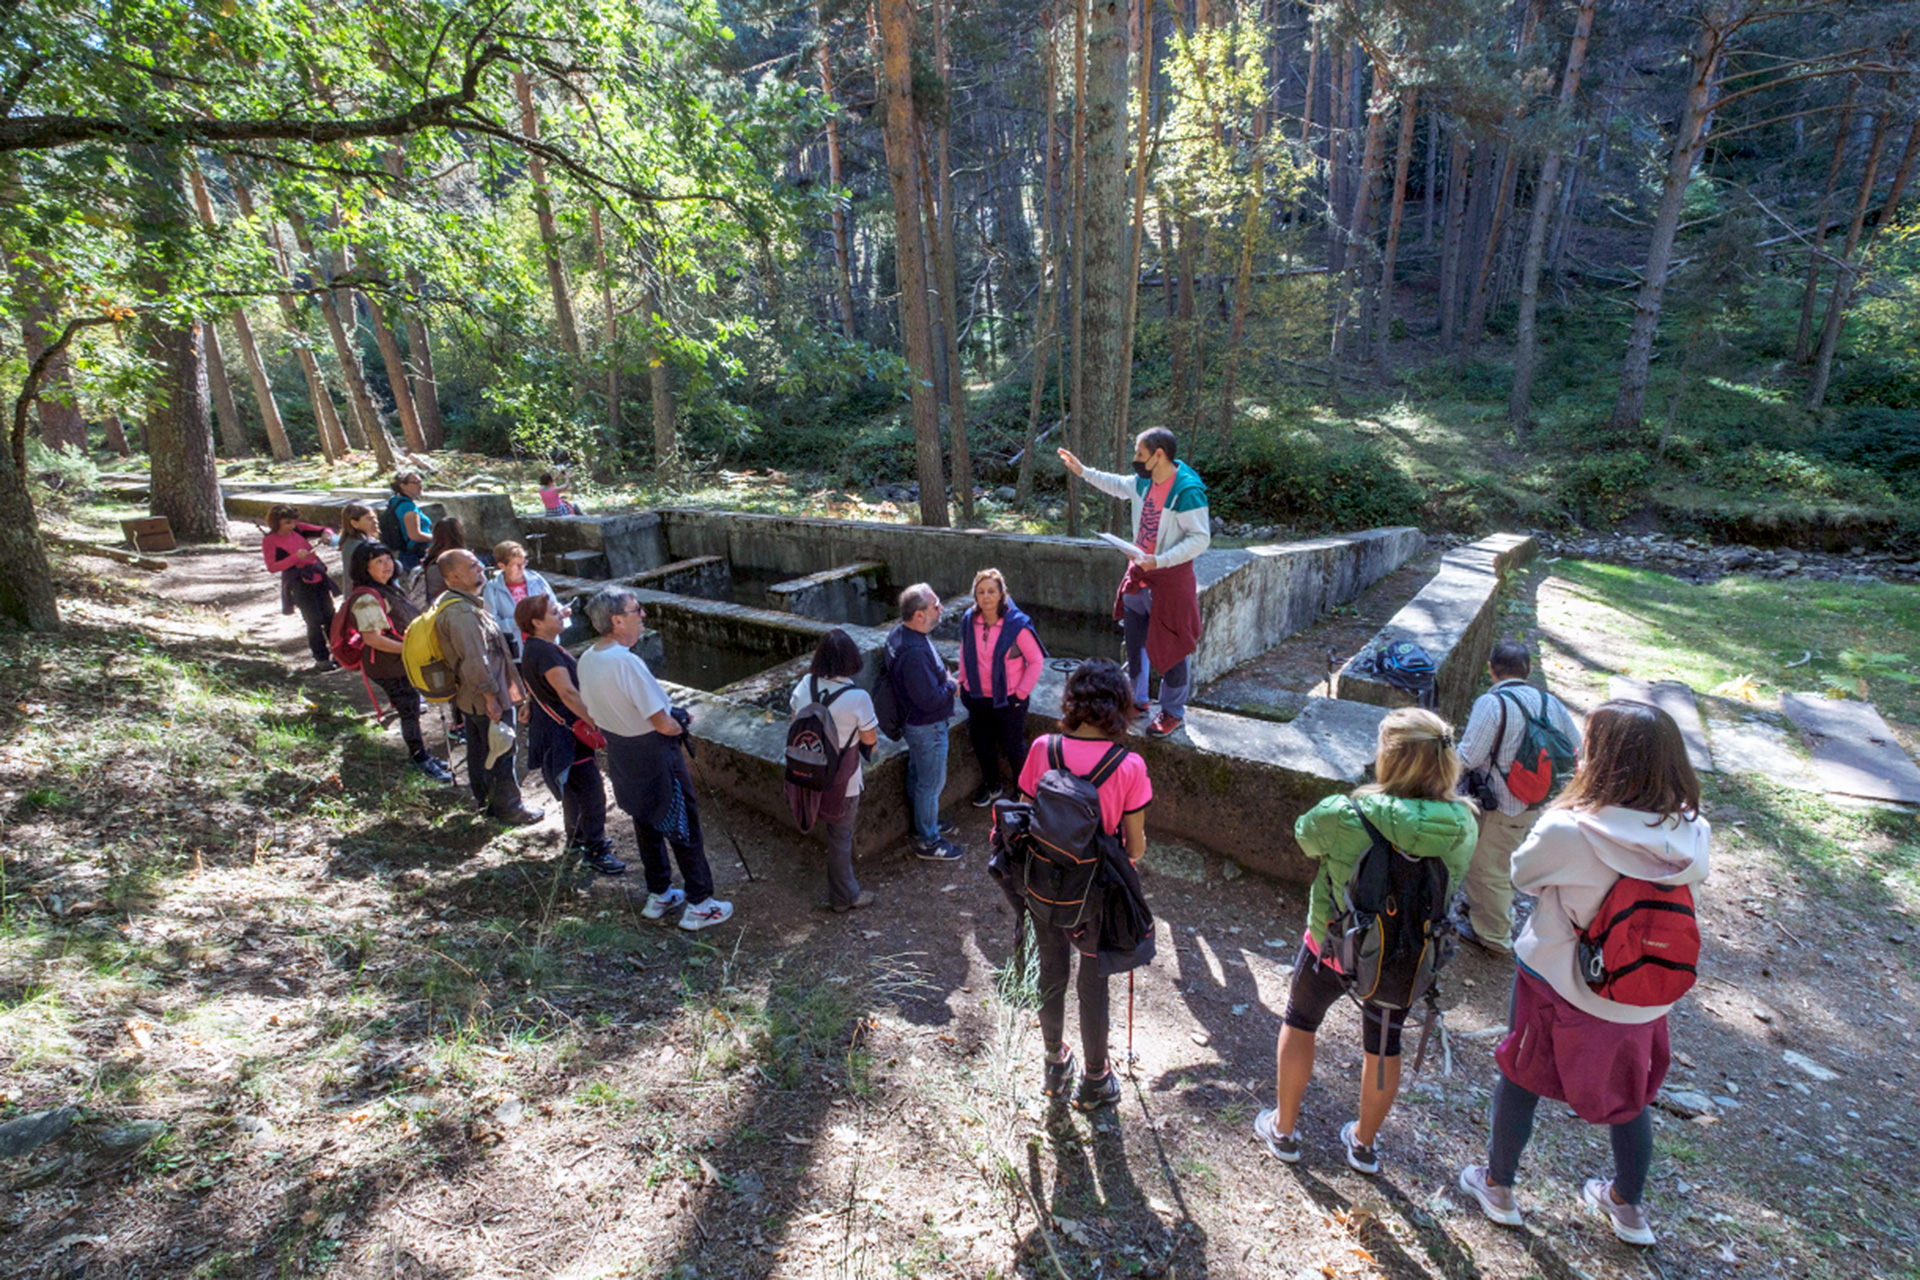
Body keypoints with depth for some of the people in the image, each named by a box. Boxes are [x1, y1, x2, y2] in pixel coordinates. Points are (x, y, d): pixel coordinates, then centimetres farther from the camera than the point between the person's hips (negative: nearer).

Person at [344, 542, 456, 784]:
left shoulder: (388, 588, 9)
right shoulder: (366, 598, -23)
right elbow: (371, 637, -28)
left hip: (406, 663, 10)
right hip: (389, 668, -10)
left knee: (411, 709, 19)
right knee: (409, 712, 0)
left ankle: (422, 755, 31)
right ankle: (421, 759, 12)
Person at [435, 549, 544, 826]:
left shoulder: (466, 604, 7)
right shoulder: (461, 613, -27)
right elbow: (474, 661, -28)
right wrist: (491, 696, -23)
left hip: (468, 698, 11)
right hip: (484, 699, -10)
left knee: (480, 750, 23)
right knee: (502, 753, 4)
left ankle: (485, 800, 38)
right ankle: (508, 808, 18)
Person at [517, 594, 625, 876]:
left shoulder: (535, 649, 10)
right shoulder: (544, 652, -25)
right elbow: (568, 693, -34)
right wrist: (597, 723, -36)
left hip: (559, 732, 11)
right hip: (563, 736, -11)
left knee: (574, 788, 25)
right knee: (591, 792, -5)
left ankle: (576, 838, 41)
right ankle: (595, 851, 6)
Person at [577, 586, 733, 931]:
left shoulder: (586, 660, -2)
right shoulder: (626, 662, -29)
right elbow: (663, 724, -28)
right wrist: (679, 724, -3)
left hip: (620, 753, 8)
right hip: (654, 753, -8)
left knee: (646, 825, 23)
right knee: (683, 828, 6)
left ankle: (658, 896, 37)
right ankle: (699, 905, 17)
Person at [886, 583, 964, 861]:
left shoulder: (899, 634, -3)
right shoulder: (914, 652, -36)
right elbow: (930, 699, -32)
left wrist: (943, 677, 2)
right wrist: (951, 685, -14)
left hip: (913, 721, 10)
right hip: (927, 727, -10)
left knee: (916, 776, 25)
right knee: (931, 784, 8)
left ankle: (924, 823, 45)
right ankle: (928, 841, 24)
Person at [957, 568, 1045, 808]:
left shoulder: (1017, 624, -20)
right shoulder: (968, 620, -6)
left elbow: (1036, 661, -13)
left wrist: (1021, 693, -13)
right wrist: (964, 681, 8)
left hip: (1009, 699, -5)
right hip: (978, 698, 5)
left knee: (1013, 748, 9)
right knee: (982, 745, 20)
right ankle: (991, 787, 44)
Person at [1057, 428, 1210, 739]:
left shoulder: (1187, 491, -23)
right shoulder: (1144, 481, 1)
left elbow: (1200, 538, -21)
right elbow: (1118, 485, 23)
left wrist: (1159, 561, -28)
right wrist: (1082, 471, 20)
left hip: (1171, 577, -8)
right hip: (1139, 573, 8)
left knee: (1172, 648, 4)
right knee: (1134, 640, 19)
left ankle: (1173, 713, 20)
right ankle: (1136, 699, 37)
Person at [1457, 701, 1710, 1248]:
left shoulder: (1569, 832, -32)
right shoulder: (1688, 835, -17)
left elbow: (1521, 873, -13)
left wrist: (1572, 803, -10)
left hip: (1560, 987, -4)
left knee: (1521, 1080, 20)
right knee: (1630, 1092, 28)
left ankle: (1498, 1187, 40)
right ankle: (1629, 1208, 50)